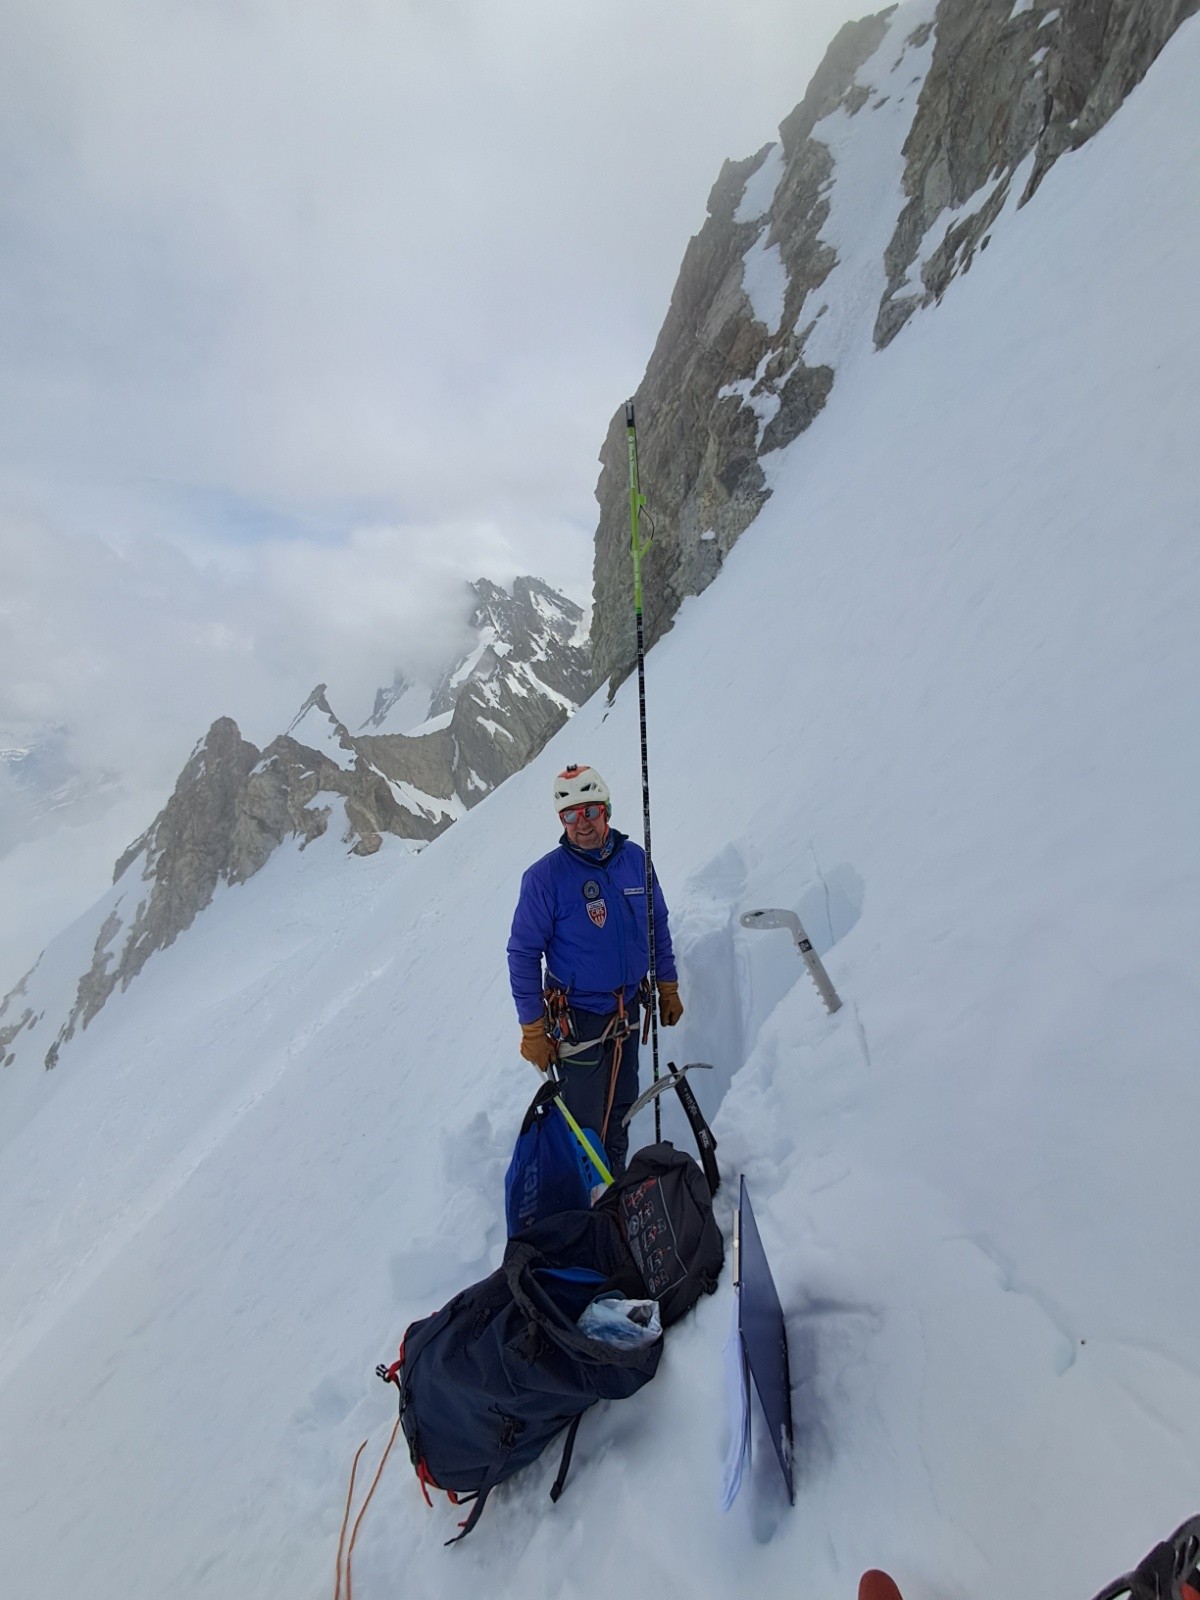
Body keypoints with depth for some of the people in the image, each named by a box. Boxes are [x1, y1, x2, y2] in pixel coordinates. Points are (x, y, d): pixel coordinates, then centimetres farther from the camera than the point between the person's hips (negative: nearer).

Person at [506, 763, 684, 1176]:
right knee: (586, 1125, 10)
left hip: (628, 1010, 5)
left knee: (621, 1110, 23)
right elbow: (523, 954, -13)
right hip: (578, 1018, -4)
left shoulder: (634, 858, -6)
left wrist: (668, 987, 10)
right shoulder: (544, 876, -19)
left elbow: (658, 925, 6)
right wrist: (532, 1029, -11)